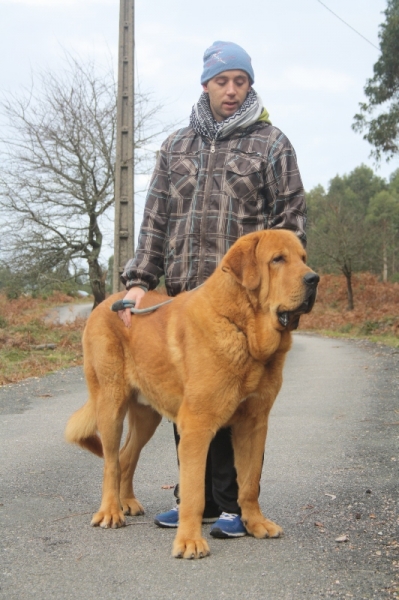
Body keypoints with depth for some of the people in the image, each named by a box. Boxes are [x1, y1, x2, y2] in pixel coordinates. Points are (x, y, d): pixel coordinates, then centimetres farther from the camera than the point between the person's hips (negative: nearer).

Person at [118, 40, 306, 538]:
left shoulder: (271, 143, 4)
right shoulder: (177, 146, 16)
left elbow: (291, 222, 0)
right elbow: (155, 221, 14)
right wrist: (139, 280, 4)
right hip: (183, 293, 4)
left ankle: (236, 506, 8)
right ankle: (196, 499, 21)